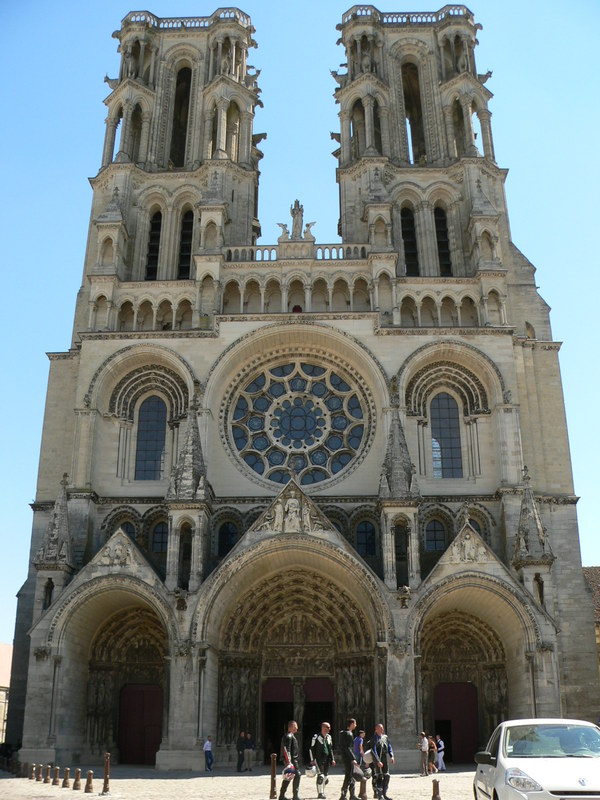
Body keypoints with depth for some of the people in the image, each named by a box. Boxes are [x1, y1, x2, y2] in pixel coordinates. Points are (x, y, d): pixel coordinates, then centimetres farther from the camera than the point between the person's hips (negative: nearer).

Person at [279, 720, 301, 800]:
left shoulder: (291, 736, 18)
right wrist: (289, 762, -27)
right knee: (297, 775, -10)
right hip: (292, 759, -11)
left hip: (294, 759, 11)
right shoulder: (288, 736, -15)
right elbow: (286, 749, -22)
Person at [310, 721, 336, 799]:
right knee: (320, 776, -14)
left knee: (325, 777, 10)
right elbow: (312, 749, -5)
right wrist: (312, 760, -9)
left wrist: (332, 759, 12)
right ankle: (320, 793, -8)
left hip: (327, 760, 6)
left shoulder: (329, 737, 10)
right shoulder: (316, 737, -8)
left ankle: (322, 792, 25)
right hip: (319, 759, -6)